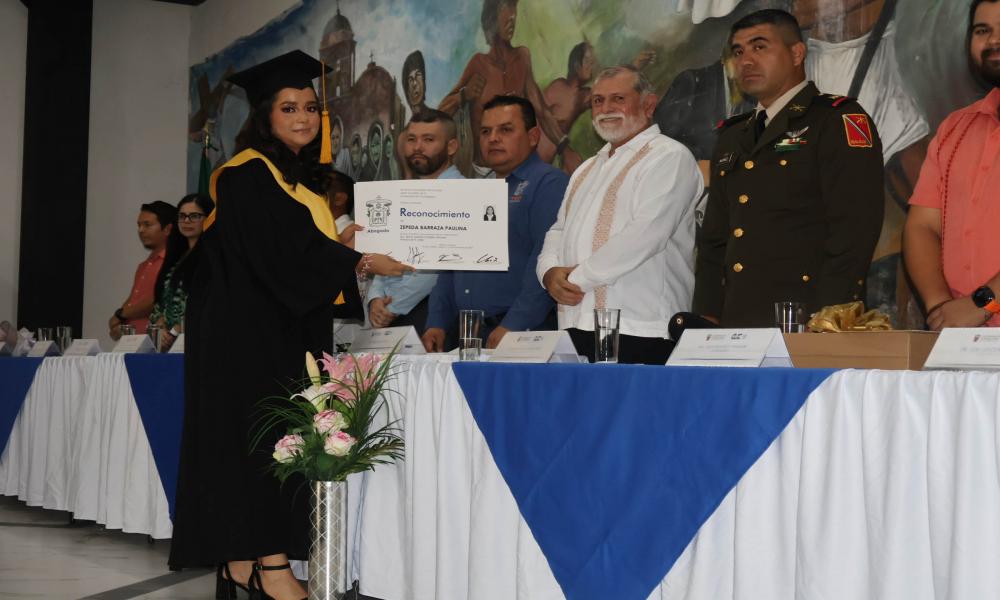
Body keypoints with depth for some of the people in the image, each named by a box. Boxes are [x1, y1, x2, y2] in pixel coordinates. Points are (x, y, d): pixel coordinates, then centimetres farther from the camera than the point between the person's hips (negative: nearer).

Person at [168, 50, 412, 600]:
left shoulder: (303, 179, 17)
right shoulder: (247, 174, -10)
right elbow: (284, 248, -20)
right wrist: (360, 262, -21)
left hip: (283, 329, 8)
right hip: (242, 329, -8)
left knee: (274, 439, 4)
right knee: (257, 434, -10)